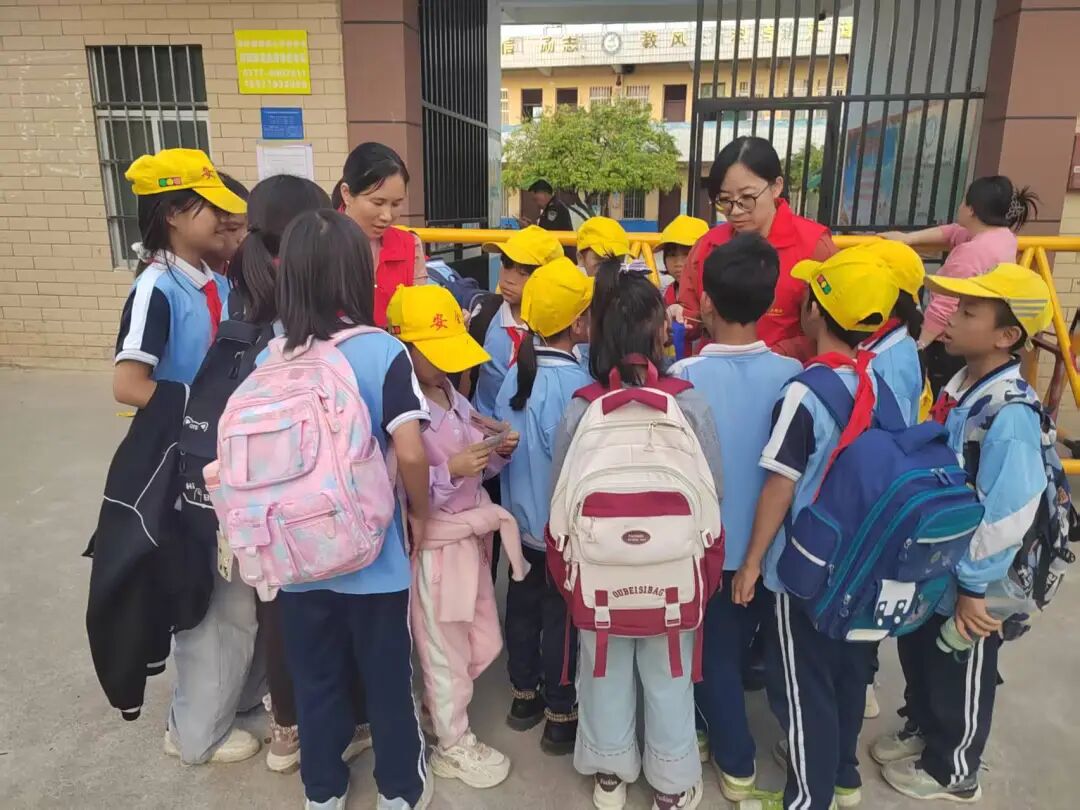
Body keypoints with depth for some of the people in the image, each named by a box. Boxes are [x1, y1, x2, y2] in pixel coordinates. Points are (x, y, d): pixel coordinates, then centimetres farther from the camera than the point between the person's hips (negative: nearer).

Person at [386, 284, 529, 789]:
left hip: (471, 535, 8)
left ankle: (436, 707, 46)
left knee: (485, 643, 20)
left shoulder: (454, 398, 5)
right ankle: (453, 747, 34)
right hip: (432, 544, -8)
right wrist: (450, 470, -29)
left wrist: (496, 454, -5)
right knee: (446, 653, 11)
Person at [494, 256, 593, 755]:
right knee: (561, 616, 9)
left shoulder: (517, 370, -4)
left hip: (522, 516, 7)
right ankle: (560, 716, 24)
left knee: (523, 604, 19)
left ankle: (523, 696, 38)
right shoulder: (575, 383, -25)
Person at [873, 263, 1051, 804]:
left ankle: (952, 771, 39)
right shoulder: (959, 386, -1)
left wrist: (974, 588, -19)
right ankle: (920, 731, 51)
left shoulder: (1011, 415, -28)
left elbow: (1005, 516, -26)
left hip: (964, 583, -7)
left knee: (960, 680, 16)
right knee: (917, 658, 26)